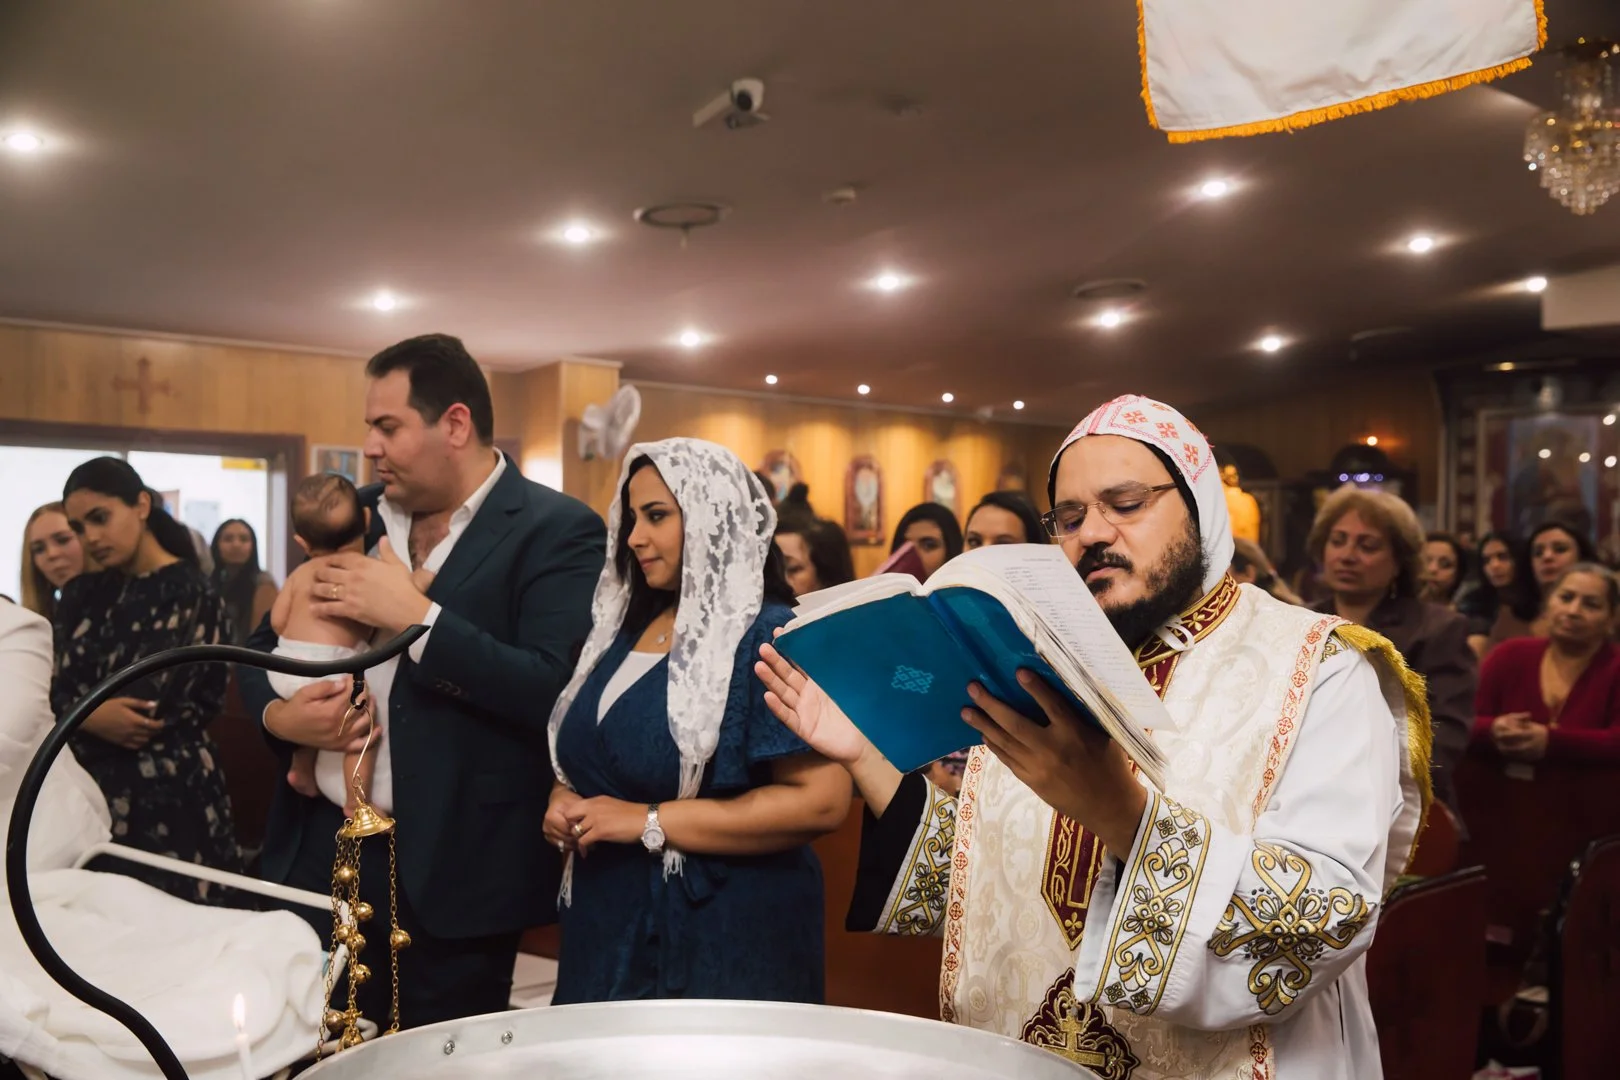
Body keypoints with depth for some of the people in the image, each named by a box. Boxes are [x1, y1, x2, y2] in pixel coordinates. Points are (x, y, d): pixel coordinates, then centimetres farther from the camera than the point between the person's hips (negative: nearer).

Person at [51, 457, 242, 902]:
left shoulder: (191, 594, -8)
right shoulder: (81, 596, 11)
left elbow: (145, 709, -12)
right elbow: (53, 694, 4)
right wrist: (92, 716, -15)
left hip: (166, 792, -5)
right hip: (90, 790, 6)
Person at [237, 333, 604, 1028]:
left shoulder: (557, 530, -11)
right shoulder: (359, 515, 9)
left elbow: (554, 691, -22)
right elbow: (267, 644, 17)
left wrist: (412, 614, -20)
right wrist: (277, 713, -5)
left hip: (452, 867, -5)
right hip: (322, 846, 6)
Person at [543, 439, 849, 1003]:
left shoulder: (769, 637, -14)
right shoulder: (625, 630, 9)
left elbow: (822, 800, -23)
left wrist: (650, 822, -21)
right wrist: (564, 800, -2)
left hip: (724, 942, -7)